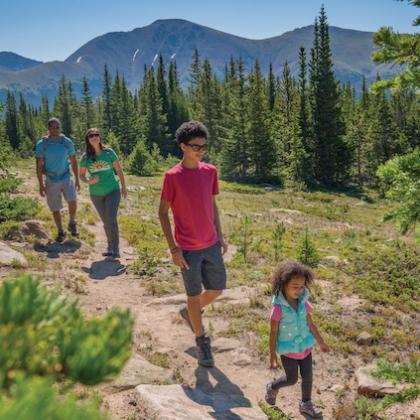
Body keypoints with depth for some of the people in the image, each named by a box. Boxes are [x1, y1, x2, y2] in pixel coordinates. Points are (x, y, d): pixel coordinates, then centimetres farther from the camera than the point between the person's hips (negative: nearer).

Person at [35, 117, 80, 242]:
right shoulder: (41, 144, -11)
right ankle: (60, 232, 27)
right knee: (55, 209, 5)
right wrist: (41, 185, -11)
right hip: (51, 180, 0)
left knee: (72, 201, -21)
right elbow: (39, 165, -7)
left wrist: (77, 180, 2)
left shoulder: (67, 142, -6)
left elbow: (74, 161, 2)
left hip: (66, 177, 0)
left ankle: (72, 224, 5)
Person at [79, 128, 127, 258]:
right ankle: (110, 246, 32)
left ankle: (115, 249, -6)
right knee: (106, 222, 13)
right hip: (96, 194, 2)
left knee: (111, 219, -15)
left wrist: (123, 187, 7)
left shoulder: (109, 152, -7)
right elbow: (81, 175, 5)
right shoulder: (85, 157, -4)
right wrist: (89, 181, -17)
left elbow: (119, 170, 3)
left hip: (113, 190, -2)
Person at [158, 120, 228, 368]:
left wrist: (220, 236, 10)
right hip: (188, 249, -5)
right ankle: (202, 341, 25)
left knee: (217, 289, 13)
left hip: (211, 245, 5)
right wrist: (173, 248, -13)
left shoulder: (210, 171, 2)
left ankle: (190, 313, 41)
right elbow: (163, 212, -9)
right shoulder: (173, 176, -13)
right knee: (195, 295, 7)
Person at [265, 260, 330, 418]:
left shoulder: (303, 303, -9)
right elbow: (273, 332, -16)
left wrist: (321, 342, 12)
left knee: (307, 376, 12)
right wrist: (273, 356, -11)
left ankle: (305, 404, 36)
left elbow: (310, 324, 5)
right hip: (288, 350, -4)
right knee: (292, 379, 6)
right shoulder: (279, 307, -24)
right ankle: (272, 387, 37)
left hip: (305, 347, 5)